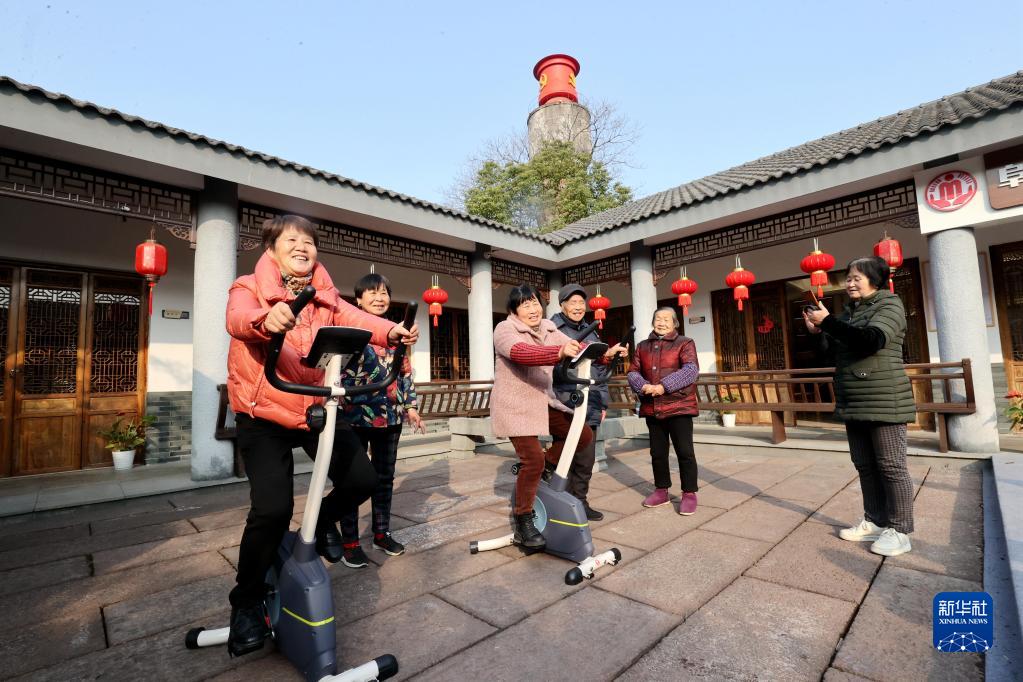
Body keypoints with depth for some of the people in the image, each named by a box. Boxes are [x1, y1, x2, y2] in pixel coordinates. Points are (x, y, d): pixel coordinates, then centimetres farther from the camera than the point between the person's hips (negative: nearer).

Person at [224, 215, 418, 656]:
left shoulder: (325, 297, 4)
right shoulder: (249, 288, -6)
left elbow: (355, 318, -16)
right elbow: (237, 318, -30)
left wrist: (390, 331, -38)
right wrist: (268, 318, -54)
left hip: (318, 408, 4)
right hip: (263, 415, -3)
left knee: (362, 480, -3)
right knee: (273, 507, -14)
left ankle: (322, 520, 31)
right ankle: (247, 602, 14)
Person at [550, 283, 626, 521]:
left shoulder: (591, 332, 17)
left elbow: (600, 369, 20)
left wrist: (603, 402, 17)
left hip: (590, 408, 6)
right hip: (564, 405, -6)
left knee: (586, 458, 12)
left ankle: (580, 502, 28)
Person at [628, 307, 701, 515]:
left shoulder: (685, 343, 0)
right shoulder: (643, 346, 14)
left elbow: (691, 370, -14)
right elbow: (633, 372, 8)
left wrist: (664, 386, -22)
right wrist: (643, 386, -14)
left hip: (679, 407, -4)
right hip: (652, 408, 4)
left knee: (685, 452, -1)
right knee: (657, 452, 13)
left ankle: (689, 494, 14)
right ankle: (661, 490, 28)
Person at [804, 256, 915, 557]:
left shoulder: (889, 304, -5)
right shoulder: (848, 312, 15)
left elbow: (873, 340, -24)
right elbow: (833, 351, 17)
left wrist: (828, 321, -23)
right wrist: (817, 331, 0)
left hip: (884, 400, -7)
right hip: (853, 402, 7)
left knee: (890, 465, -1)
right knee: (865, 465, 12)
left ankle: (899, 531, 9)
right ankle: (874, 521, 22)